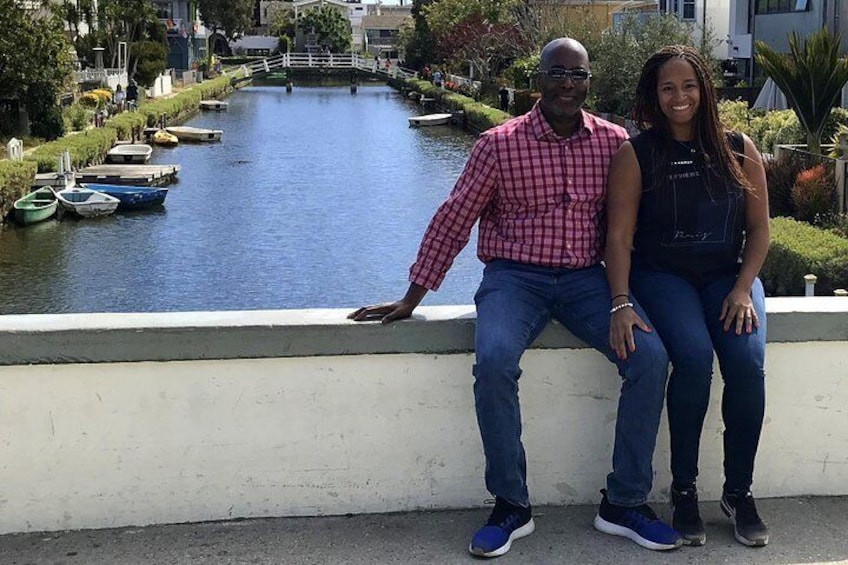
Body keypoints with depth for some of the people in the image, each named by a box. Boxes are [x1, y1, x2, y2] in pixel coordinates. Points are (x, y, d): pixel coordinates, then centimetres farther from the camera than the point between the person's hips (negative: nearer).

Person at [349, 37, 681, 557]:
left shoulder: (614, 142, 5)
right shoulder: (500, 144, -2)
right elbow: (452, 221, 1)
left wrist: (627, 289, 2)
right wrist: (411, 299, 0)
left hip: (585, 279, 3)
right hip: (515, 276, -2)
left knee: (650, 358, -21)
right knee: (495, 362, -32)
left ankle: (625, 503, -6)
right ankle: (511, 505, -13)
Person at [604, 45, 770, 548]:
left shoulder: (740, 150, 5)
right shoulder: (636, 155, -2)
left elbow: (759, 228, 8)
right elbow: (619, 235, -7)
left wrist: (743, 289, -7)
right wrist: (621, 303, -20)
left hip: (728, 275, 2)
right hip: (661, 275, -2)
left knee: (747, 360, -25)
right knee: (694, 355, -30)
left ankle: (739, 491, -6)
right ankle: (684, 490, -12)